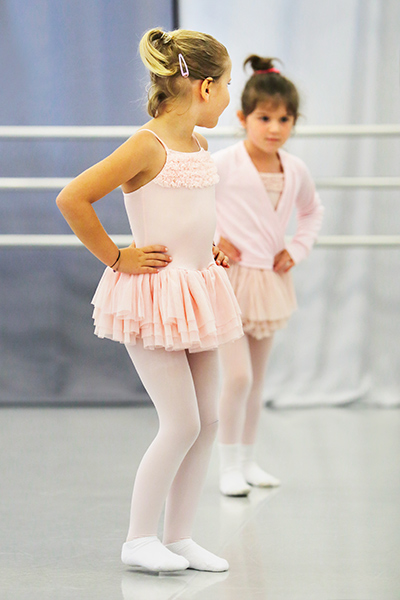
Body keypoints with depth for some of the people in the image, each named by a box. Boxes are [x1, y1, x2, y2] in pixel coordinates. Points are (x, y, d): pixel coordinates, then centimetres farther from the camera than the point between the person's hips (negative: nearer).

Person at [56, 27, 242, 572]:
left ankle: (181, 537, 17)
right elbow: (72, 199, -21)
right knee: (182, 424, -9)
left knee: (208, 420, 8)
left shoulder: (199, 147, 10)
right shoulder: (147, 147, -16)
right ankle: (140, 538, 5)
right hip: (153, 297, -9)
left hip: (196, 294, 9)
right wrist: (116, 257, -14)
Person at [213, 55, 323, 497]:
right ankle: (228, 466, 0)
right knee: (237, 376, -13)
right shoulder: (224, 164, -15)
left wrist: (297, 249, 6)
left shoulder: (295, 171, 2)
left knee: (256, 380, 13)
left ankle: (248, 460, 24)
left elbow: (312, 211, 22)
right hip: (229, 278, -5)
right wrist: (211, 239, -12)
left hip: (270, 282, 5)